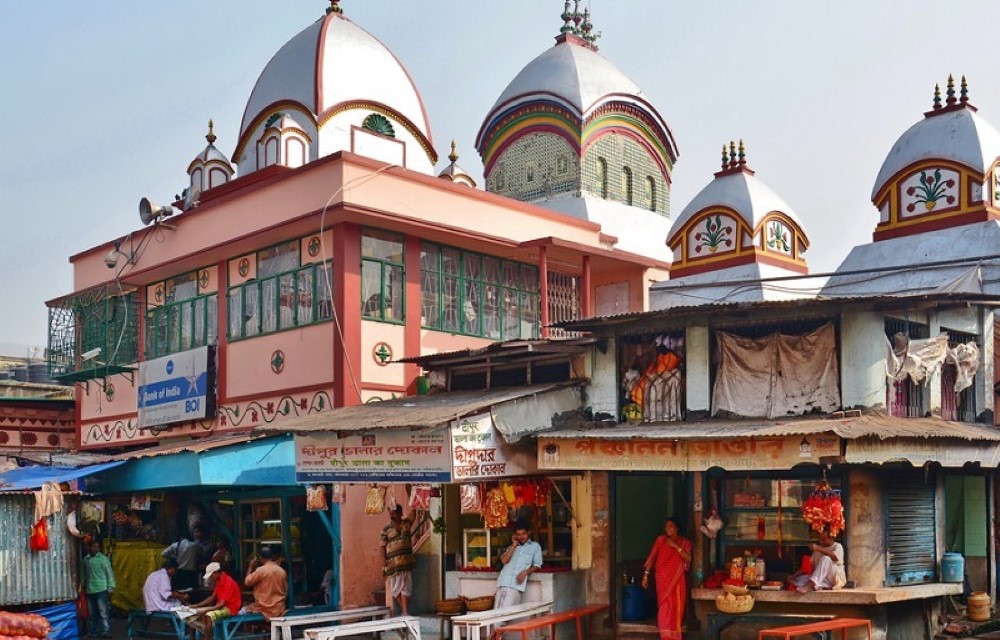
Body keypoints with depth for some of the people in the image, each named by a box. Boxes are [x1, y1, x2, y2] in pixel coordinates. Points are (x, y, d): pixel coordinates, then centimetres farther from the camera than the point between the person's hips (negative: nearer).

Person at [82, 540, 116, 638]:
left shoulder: (103, 558, -4)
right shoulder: (86, 559, 9)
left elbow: (109, 573, -5)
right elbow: (84, 574, 15)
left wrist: (110, 587, -9)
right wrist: (84, 587, 15)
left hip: (101, 590, -5)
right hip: (89, 590, 5)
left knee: (103, 612, -6)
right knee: (93, 613, 11)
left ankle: (106, 631, -4)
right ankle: (94, 631, 19)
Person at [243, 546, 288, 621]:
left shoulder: (261, 570, -14)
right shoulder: (282, 571, 3)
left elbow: (247, 582, -2)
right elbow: (285, 592, 10)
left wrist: (250, 567, 7)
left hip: (265, 610, -6)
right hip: (280, 610, 6)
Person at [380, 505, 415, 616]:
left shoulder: (407, 523, 6)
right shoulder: (386, 529, 1)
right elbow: (383, 546, 0)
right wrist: (383, 559, -12)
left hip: (406, 561, 1)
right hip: (392, 563, -1)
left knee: (405, 587, -4)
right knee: (396, 587, 5)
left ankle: (405, 611, -6)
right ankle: (404, 610, 16)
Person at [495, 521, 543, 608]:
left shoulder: (535, 546, 15)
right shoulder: (512, 546, 24)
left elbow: (537, 565, 9)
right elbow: (504, 560, 8)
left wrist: (525, 572, -8)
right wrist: (514, 545, 8)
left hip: (517, 583, -3)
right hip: (503, 581, 4)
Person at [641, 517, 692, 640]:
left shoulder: (684, 542, 4)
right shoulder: (661, 539, 2)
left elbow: (688, 558, -11)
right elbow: (652, 557, 2)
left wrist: (676, 546, -16)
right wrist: (646, 575, -2)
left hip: (677, 579, 1)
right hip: (663, 578, -1)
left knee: (677, 606, 3)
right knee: (664, 606, -4)